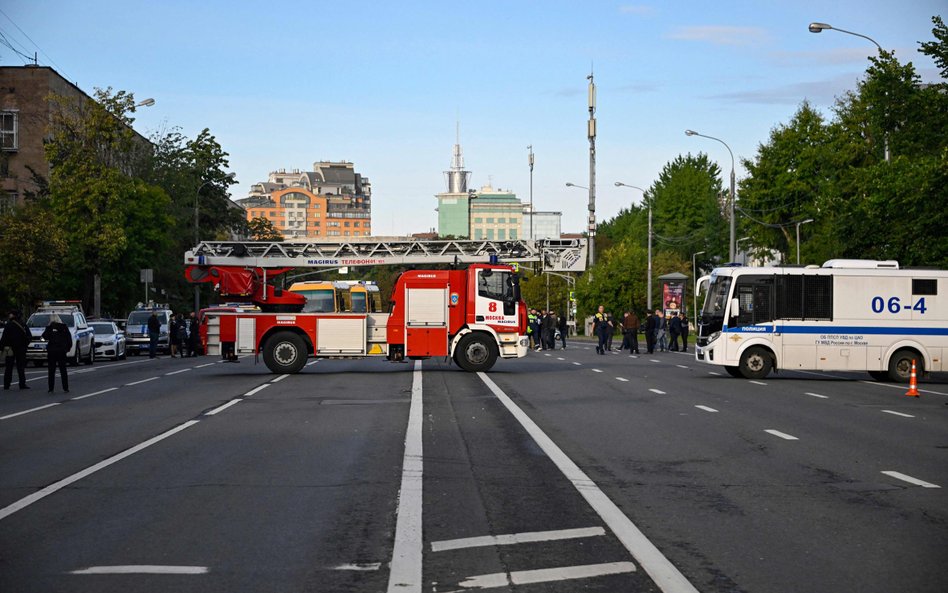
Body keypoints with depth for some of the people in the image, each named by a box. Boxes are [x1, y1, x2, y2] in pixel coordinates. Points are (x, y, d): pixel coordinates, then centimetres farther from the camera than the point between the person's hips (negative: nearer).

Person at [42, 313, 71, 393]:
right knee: (63, 370, 9)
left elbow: (44, 337, -7)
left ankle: (51, 389, 2)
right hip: (62, 351, 2)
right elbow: (69, 338, 1)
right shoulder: (64, 327, 0)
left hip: (52, 351, -2)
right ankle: (65, 388, 6)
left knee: (51, 371, 5)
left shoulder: (49, 328, -6)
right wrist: (68, 347, 10)